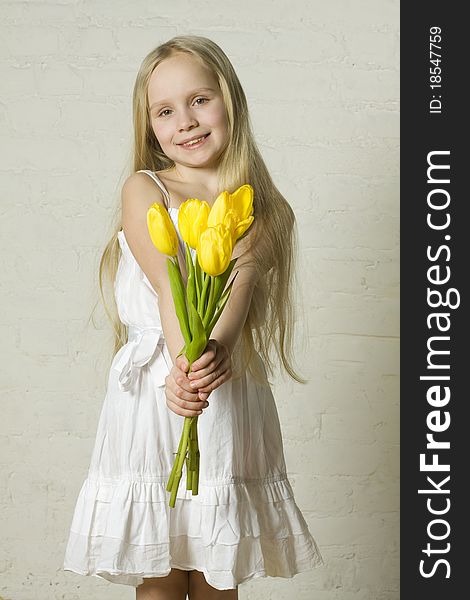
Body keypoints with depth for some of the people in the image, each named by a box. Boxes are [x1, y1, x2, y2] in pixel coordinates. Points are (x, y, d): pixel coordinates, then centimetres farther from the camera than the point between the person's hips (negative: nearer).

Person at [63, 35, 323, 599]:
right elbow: (169, 287, -13)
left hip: (232, 397, 2)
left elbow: (241, 287, -13)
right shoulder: (144, 189, 1)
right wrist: (184, 365, -29)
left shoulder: (259, 209, 6)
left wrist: (215, 352, -33)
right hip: (151, 397, -1)